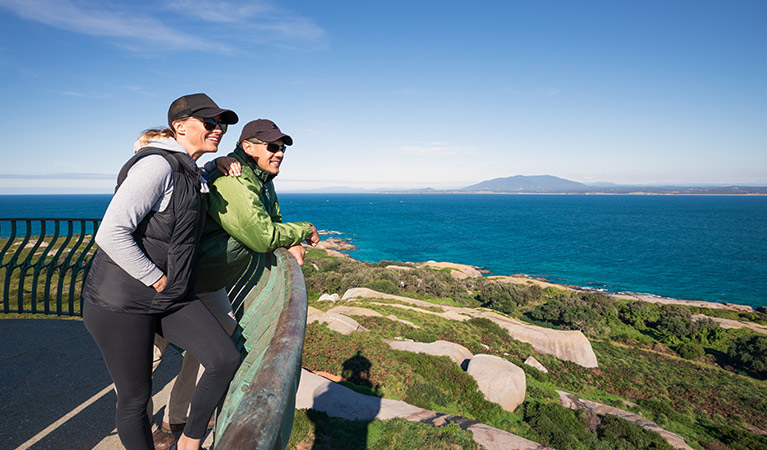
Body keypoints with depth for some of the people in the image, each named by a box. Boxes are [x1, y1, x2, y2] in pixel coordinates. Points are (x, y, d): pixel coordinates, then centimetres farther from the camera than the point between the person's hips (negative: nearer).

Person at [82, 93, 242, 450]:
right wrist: (159, 281, -16)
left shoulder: (188, 172, 10)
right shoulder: (157, 165, -18)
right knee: (135, 397, 7)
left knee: (226, 358, -7)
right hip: (122, 300, -8)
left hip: (171, 298, 8)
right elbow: (111, 235, -25)